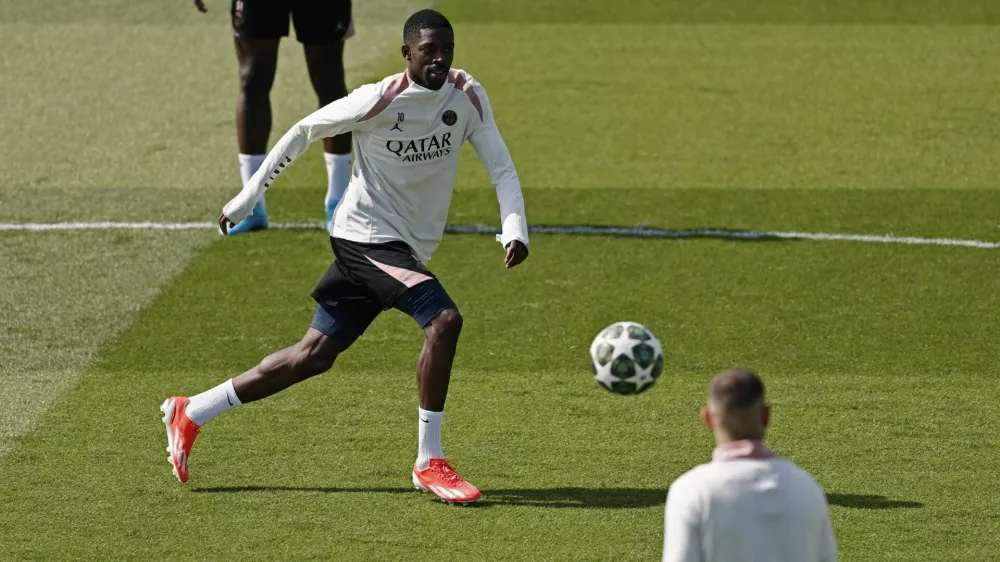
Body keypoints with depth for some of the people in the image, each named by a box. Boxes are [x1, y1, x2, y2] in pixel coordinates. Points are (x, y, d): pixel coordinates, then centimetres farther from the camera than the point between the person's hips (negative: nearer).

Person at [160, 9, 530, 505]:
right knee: (445, 319, -26)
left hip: (406, 249, 6)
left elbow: (501, 167, -3)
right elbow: (302, 132, -3)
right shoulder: (378, 102, -17)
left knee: (314, 356, 10)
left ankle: (190, 414, 22)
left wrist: (514, 228, -22)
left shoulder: (467, 96, -3)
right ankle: (429, 463, -17)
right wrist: (249, 196, -1)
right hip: (367, 236, -6)